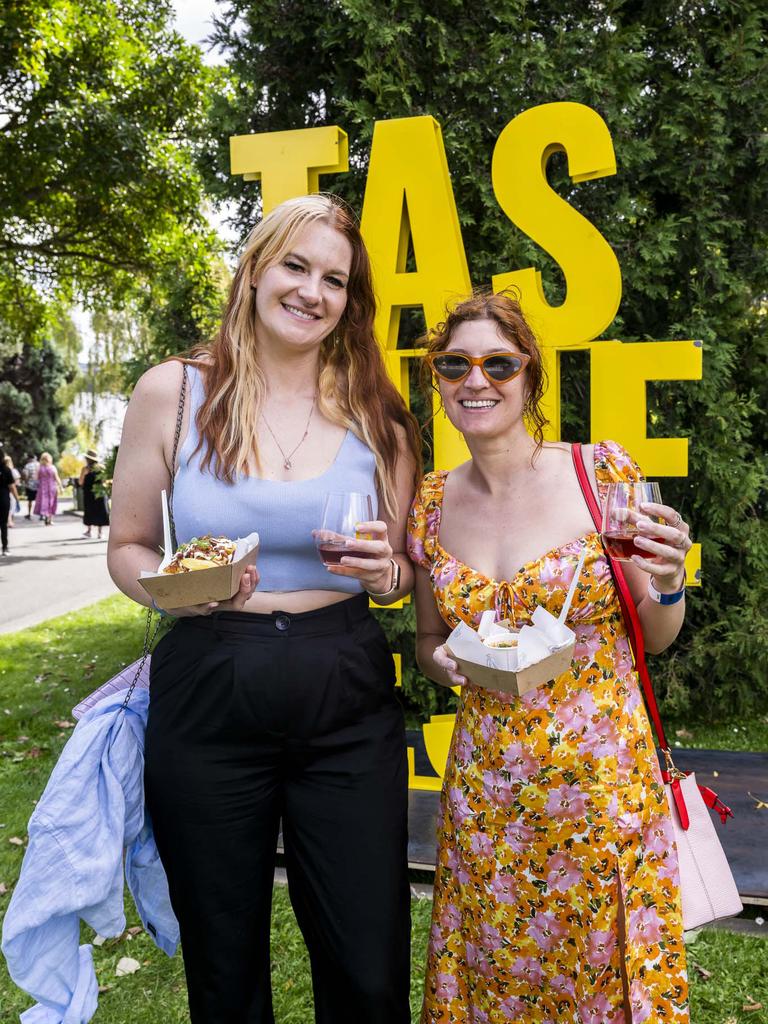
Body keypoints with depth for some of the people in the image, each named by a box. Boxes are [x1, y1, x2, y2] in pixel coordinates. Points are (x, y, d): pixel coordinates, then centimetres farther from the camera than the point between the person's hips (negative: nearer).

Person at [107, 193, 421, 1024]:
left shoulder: (377, 417, 4)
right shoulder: (172, 392, -2)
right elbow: (128, 548, 6)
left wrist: (384, 573, -10)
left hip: (347, 705, 1)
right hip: (207, 701, -1)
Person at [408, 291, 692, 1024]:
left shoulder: (602, 472, -9)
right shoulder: (431, 504, -1)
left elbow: (655, 638, 1)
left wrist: (668, 582, -19)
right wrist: (445, 662, -9)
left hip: (603, 778, -2)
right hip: (485, 787, 2)